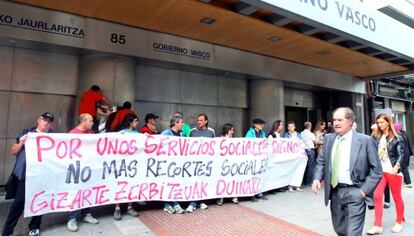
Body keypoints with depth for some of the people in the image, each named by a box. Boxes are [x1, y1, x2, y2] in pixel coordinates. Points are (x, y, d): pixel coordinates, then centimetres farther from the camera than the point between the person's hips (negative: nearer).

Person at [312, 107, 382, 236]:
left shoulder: (365, 140, -8)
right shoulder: (329, 138, 4)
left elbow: (376, 170, -6)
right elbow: (321, 161, 11)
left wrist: (364, 190, -12)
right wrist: (317, 178, -5)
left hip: (354, 193, -5)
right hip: (335, 192, 5)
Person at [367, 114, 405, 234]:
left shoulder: (397, 138, -4)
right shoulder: (376, 137, 5)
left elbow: (401, 154, -10)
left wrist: (397, 166, -26)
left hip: (392, 171, -3)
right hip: (379, 170, 3)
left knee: (397, 197, 12)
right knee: (377, 196, -2)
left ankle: (399, 222, 33)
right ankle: (378, 226, 4)